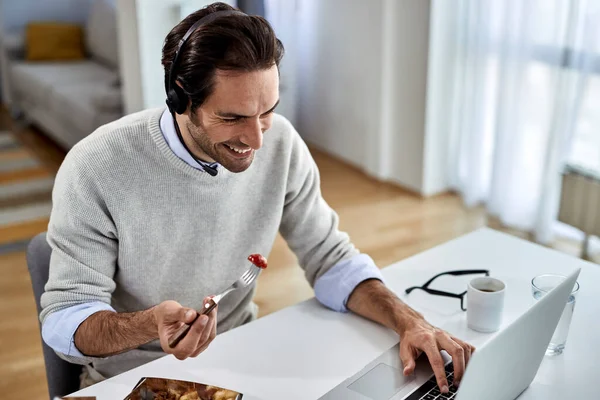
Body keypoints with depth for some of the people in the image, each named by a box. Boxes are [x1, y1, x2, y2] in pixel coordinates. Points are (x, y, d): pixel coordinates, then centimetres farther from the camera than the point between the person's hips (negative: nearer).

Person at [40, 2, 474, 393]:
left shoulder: (281, 145, -13)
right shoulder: (95, 170, -23)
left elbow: (329, 258, -4)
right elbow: (65, 317, -18)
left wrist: (408, 321, -18)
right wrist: (149, 326, -38)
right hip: (131, 377, -1)